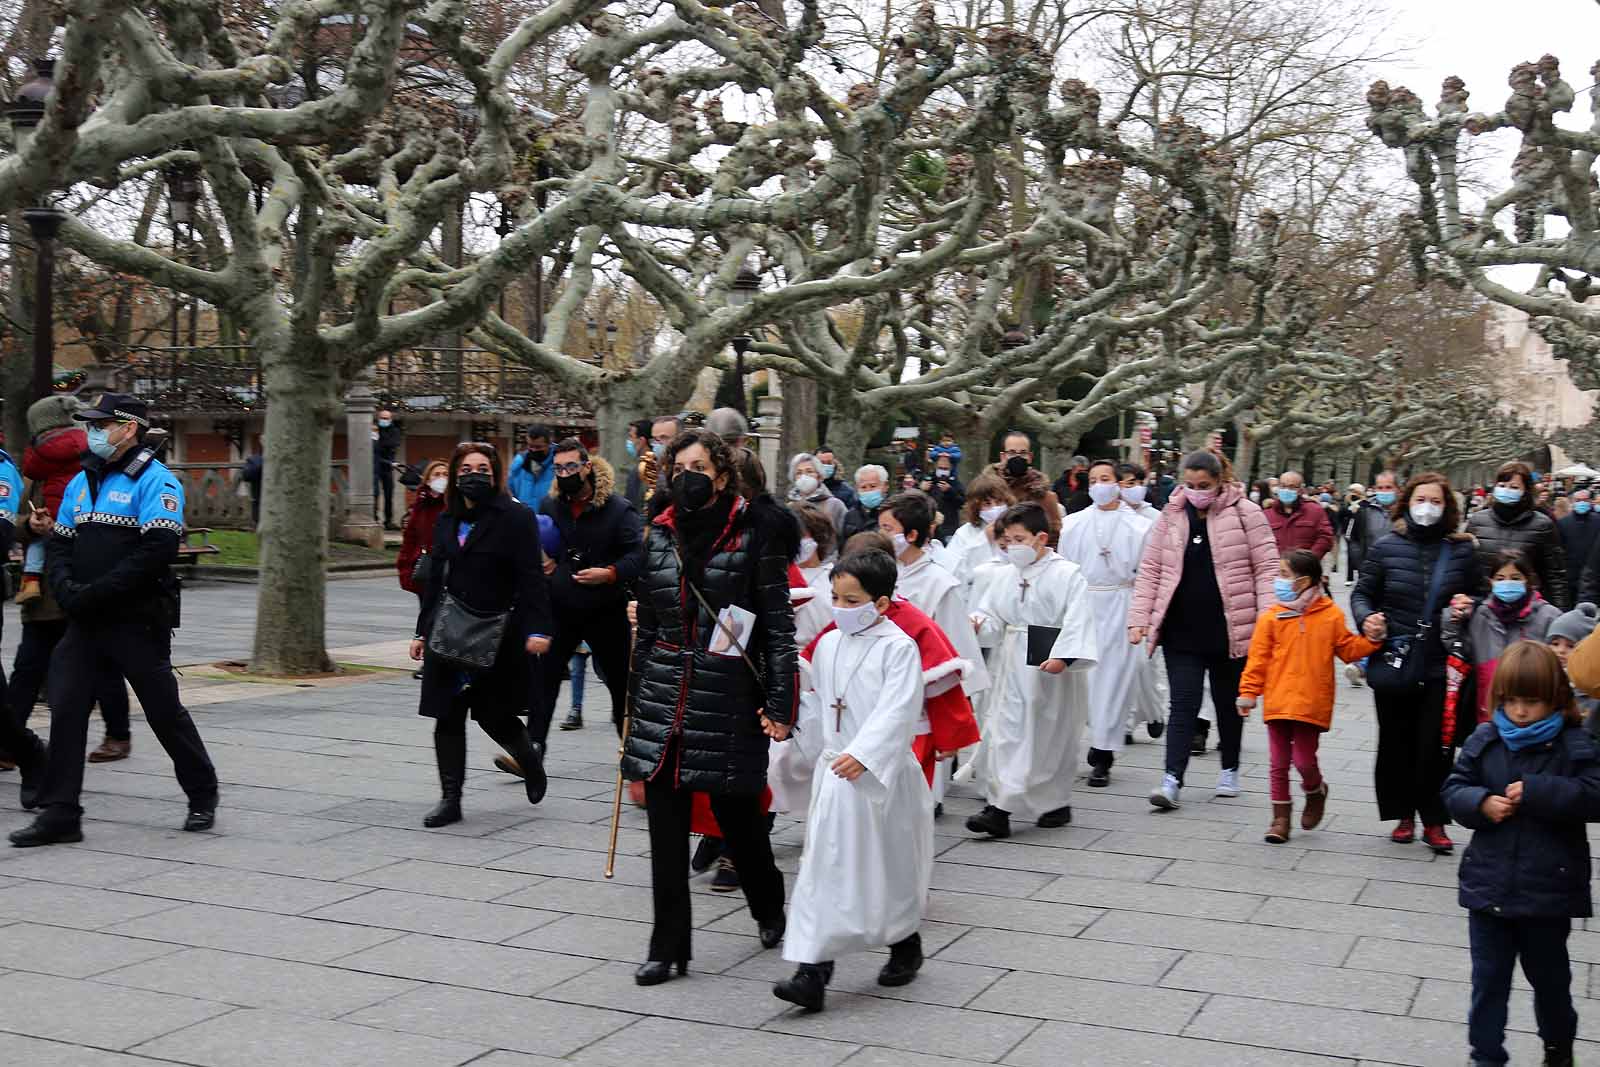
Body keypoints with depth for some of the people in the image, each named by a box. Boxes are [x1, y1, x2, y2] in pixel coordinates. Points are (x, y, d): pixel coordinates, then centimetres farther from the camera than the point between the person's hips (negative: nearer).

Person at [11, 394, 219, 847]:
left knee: (164, 710, 4)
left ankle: (202, 796, 23)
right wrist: (67, 589, -6)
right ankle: (59, 814, 5)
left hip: (138, 622, -6)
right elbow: (59, 544, 15)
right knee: (66, 709, 0)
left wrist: (96, 593, -21)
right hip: (84, 622, 7)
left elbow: (156, 550, -20)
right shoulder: (81, 482, 16)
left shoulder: (155, 481, -8)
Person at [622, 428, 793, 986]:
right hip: (665, 696, 4)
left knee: (737, 816, 9)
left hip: (729, 698, -4)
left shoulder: (754, 534, -5)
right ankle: (668, 946, 12)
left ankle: (769, 907, 37)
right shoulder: (660, 535, 8)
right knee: (666, 827, 3)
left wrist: (780, 704, -12)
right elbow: (646, 626, 14)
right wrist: (634, 702, 14)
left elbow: (779, 625, -6)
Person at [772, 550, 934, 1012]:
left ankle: (906, 946, 35)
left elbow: (897, 711, -19)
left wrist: (863, 754, -28)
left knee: (892, 867, 10)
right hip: (834, 770, 5)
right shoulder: (828, 645, 9)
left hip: (882, 774, -5)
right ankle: (812, 972, -4)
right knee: (825, 869, -1)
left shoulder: (898, 648, -11)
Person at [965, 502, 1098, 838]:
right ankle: (999, 807, 2)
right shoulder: (1006, 578, 9)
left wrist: (1063, 656, -26)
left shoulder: (1067, 575, -9)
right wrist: (977, 621, -11)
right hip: (1012, 666, 5)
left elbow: (1076, 621, -16)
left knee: (1052, 736, 6)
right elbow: (992, 613, 12)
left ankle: (1056, 803, 18)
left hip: (1051, 665, -5)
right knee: (1005, 732, -1)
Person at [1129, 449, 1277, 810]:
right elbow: (1149, 570, 7)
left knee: (1228, 702, 14)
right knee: (1183, 703, -4)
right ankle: (1172, 780, -8)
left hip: (1228, 628, -1)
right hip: (1181, 628, 1)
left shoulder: (1245, 514, -4)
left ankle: (1229, 770, 30)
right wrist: (1139, 617, -1)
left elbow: (1266, 569, -4)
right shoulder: (1171, 516, 4)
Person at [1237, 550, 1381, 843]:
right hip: (1278, 703, 1)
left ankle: (1315, 792, 33)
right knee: (1279, 763, 7)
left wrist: (1372, 640, -5)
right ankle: (1281, 817, 19)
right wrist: (1248, 693, -6)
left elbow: (1348, 649, 10)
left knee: (1304, 760, 0)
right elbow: (1258, 659, -2)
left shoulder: (1331, 615, 0)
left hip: (1312, 705, -1)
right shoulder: (1271, 617, -1)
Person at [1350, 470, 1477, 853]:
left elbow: (1474, 595, 14)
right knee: (1396, 742, 9)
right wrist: (1366, 618, -13)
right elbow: (1362, 593, 6)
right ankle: (1403, 814, 23)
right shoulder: (1386, 547, -1)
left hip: (1440, 665, 0)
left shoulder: (1461, 550, 1)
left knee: (1434, 744, -2)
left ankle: (1433, 821, 11)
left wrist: (1468, 604, -8)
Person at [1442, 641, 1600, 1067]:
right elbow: (1454, 788, 5)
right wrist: (1481, 803, -16)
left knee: (1549, 979, 17)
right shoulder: (1484, 741, 0)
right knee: (1488, 980, 9)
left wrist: (1535, 792, -26)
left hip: (1547, 890, -2)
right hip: (1489, 885, 2)